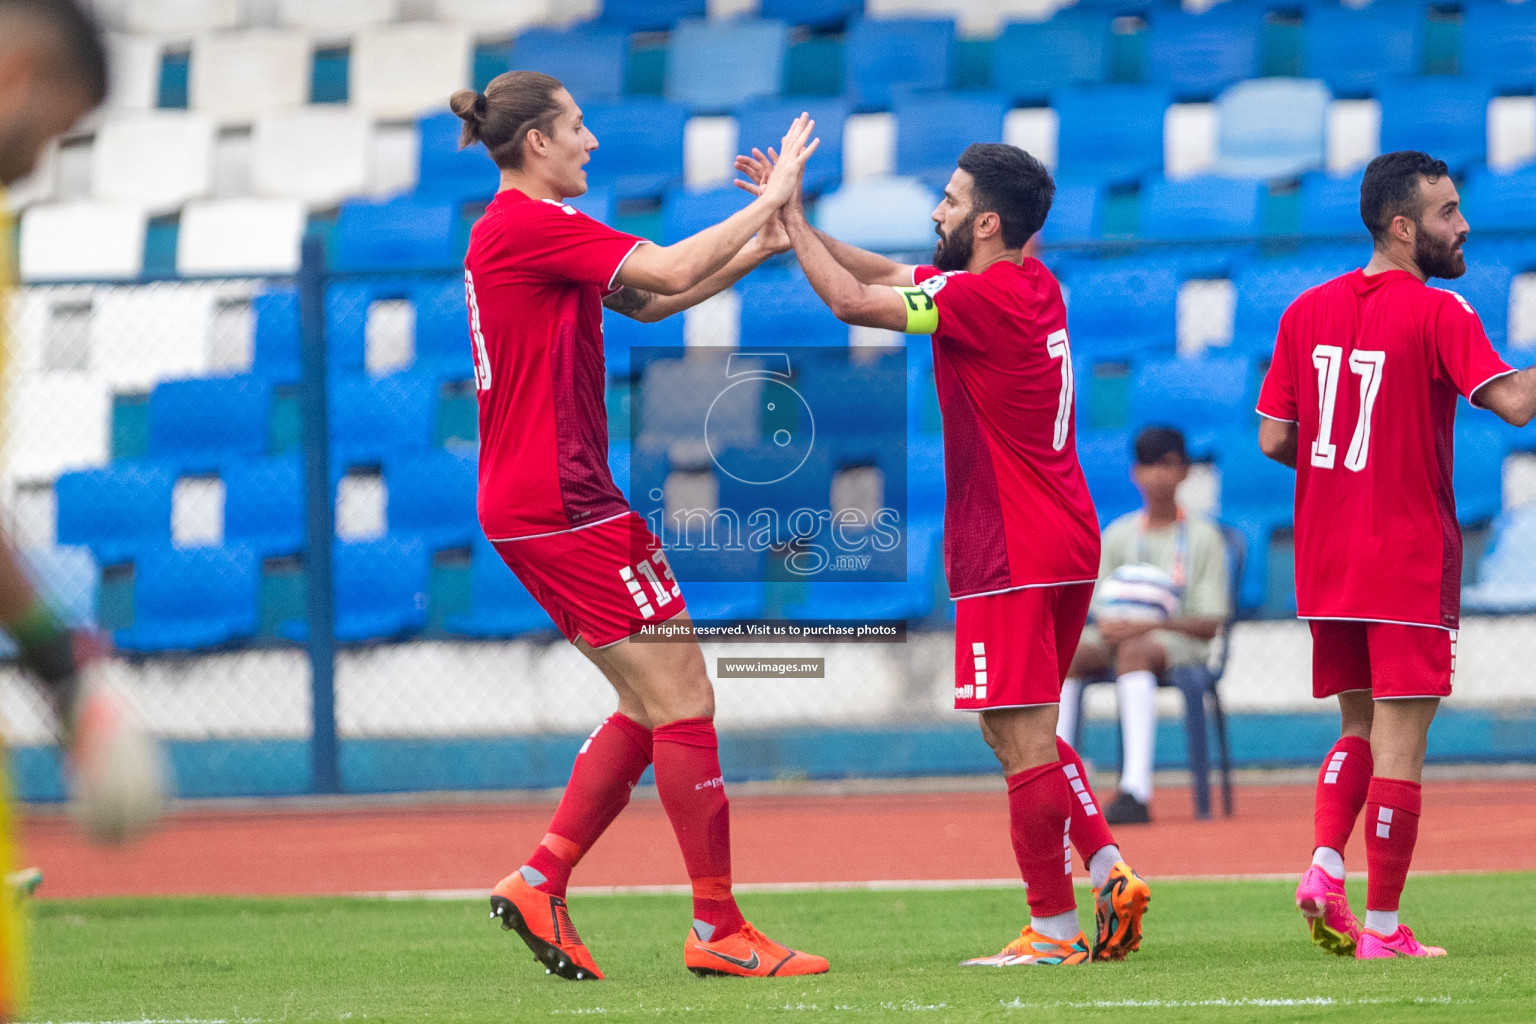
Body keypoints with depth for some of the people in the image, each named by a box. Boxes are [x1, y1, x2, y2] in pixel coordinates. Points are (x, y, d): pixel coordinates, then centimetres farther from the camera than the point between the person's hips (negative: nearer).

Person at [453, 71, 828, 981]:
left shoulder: (520, 229, 18)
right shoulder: (532, 224, -14)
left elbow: (647, 302, 20)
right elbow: (672, 271, -20)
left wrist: (756, 249, 11)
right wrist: (771, 198, -10)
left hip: (529, 504, 11)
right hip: (564, 504, -11)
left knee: (653, 709, 13)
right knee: (685, 703, -6)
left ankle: (539, 884, 11)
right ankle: (719, 930, -3)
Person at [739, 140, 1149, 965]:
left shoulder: (984, 297, -16)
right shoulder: (1032, 285, 11)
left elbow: (853, 302, -13)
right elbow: (891, 275, 20)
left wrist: (791, 217, -2)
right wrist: (798, 226, 14)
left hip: (1010, 556, -10)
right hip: (1065, 546, 10)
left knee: (1023, 741, -5)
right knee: (1024, 734, 19)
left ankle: (1054, 929, -3)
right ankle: (1110, 874, 10)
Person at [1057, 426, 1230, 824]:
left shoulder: (1203, 536, 1)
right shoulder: (1117, 535, 14)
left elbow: (1210, 623, -6)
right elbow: (1101, 611, 12)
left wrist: (1146, 626, -21)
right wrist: (1108, 625, -15)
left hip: (1180, 641, -4)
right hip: (1120, 636, 4)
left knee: (1133, 651, -39)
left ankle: (1136, 790, -52)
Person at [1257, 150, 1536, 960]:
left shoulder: (1308, 310, 6)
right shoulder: (1438, 315, -12)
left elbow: (1274, 439, 5)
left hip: (1325, 561, 6)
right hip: (1409, 560, -6)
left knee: (1359, 727, 20)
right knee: (1399, 744, -1)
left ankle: (1325, 864, 0)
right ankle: (1381, 928, -1)